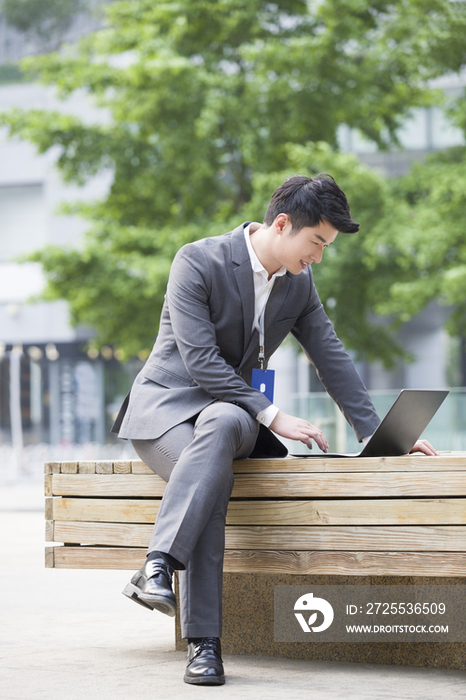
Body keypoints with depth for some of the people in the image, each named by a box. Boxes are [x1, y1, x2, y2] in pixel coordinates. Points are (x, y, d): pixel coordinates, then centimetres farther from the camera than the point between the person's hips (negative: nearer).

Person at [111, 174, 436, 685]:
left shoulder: (298, 283, 6)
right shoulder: (198, 262, -14)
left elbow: (331, 357, 13)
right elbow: (199, 359, -21)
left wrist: (376, 433, 6)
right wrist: (272, 416, -24)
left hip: (229, 409, 4)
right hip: (166, 405, -4)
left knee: (220, 424, -37)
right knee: (214, 476, -38)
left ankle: (156, 569, -49)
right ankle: (203, 644, -42)